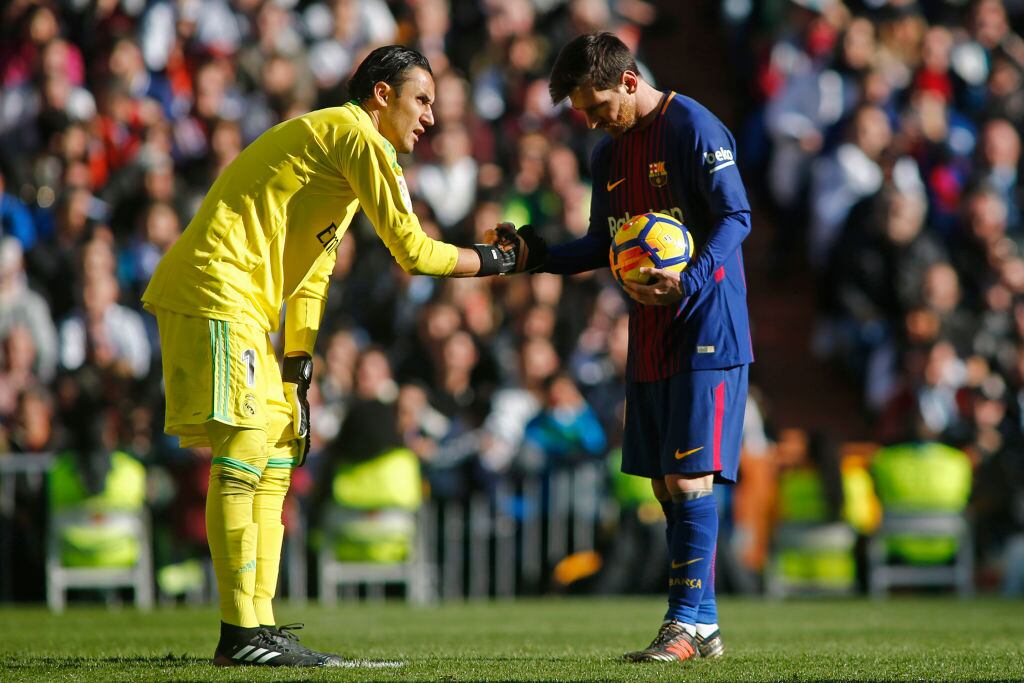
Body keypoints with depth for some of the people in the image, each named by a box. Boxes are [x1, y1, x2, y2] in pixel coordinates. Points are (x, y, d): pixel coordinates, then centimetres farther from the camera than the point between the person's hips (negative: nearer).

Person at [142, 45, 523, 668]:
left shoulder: (330, 140, 25)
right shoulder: (356, 135, -7)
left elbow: (309, 275, 24)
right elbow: (412, 249, -10)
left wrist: (298, 372, 16)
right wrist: (491, 261, 5)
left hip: (242, 302, 11)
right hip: (217, 289, -11)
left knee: (277, 454, 10)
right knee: (243, 450, -14)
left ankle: (259, 626, 9)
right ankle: (240, 634, -16)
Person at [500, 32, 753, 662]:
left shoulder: (694, 128, -10)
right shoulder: (610, 153, 15)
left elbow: (736, 217, -14)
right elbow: (604, 244, 20)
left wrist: (689, 282, -27)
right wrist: (539, 255, 4)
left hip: (705, 328, -8)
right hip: (650, 337, 8)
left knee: (690, 475, -13)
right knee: (666, 482, 7)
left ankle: (688, 621, -13)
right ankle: (703, 627, 12)